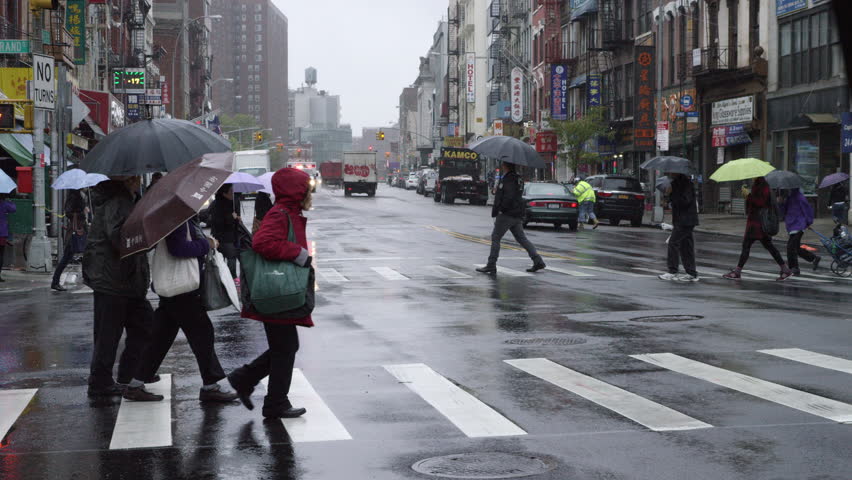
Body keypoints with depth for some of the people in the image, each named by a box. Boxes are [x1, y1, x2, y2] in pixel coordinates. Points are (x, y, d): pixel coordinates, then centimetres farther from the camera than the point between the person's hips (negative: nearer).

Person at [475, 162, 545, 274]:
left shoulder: (508, 179, -15)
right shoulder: (517, 178, 16)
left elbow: (509, 197, -24)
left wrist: (500, 210, -15)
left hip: (507, 214, -9)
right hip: (517, 215, 9)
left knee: (495, 237, -1)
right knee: (522, 238, 11)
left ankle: (491, 265, -1)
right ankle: (538, 261, 4)